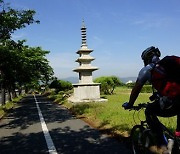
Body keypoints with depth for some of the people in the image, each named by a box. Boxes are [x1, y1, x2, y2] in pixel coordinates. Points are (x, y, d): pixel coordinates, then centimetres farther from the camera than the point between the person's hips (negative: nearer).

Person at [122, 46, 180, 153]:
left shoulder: (146, 70, 12)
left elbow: (136, 90, 16)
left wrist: (129, 104, 31)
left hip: (170, 104, -6)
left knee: (149, 112, 18)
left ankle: (162, 143, 12)